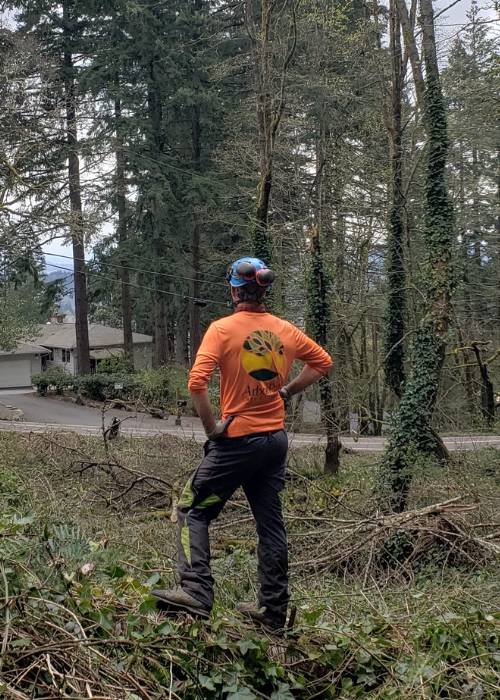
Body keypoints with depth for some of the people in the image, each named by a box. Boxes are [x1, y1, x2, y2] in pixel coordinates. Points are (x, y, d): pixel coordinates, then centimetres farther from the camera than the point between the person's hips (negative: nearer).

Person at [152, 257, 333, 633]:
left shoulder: (223, 328, -10)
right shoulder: (285, 330, 6)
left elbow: (197, 383, -21)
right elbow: (323, 361, 19)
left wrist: (212, 427, -10)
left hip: (239, 441, -6)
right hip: (276, 439, 6)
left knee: (193, 508, 7)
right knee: (271, 523, 12)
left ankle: (196, 592, -2)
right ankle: (273, 610, 19)